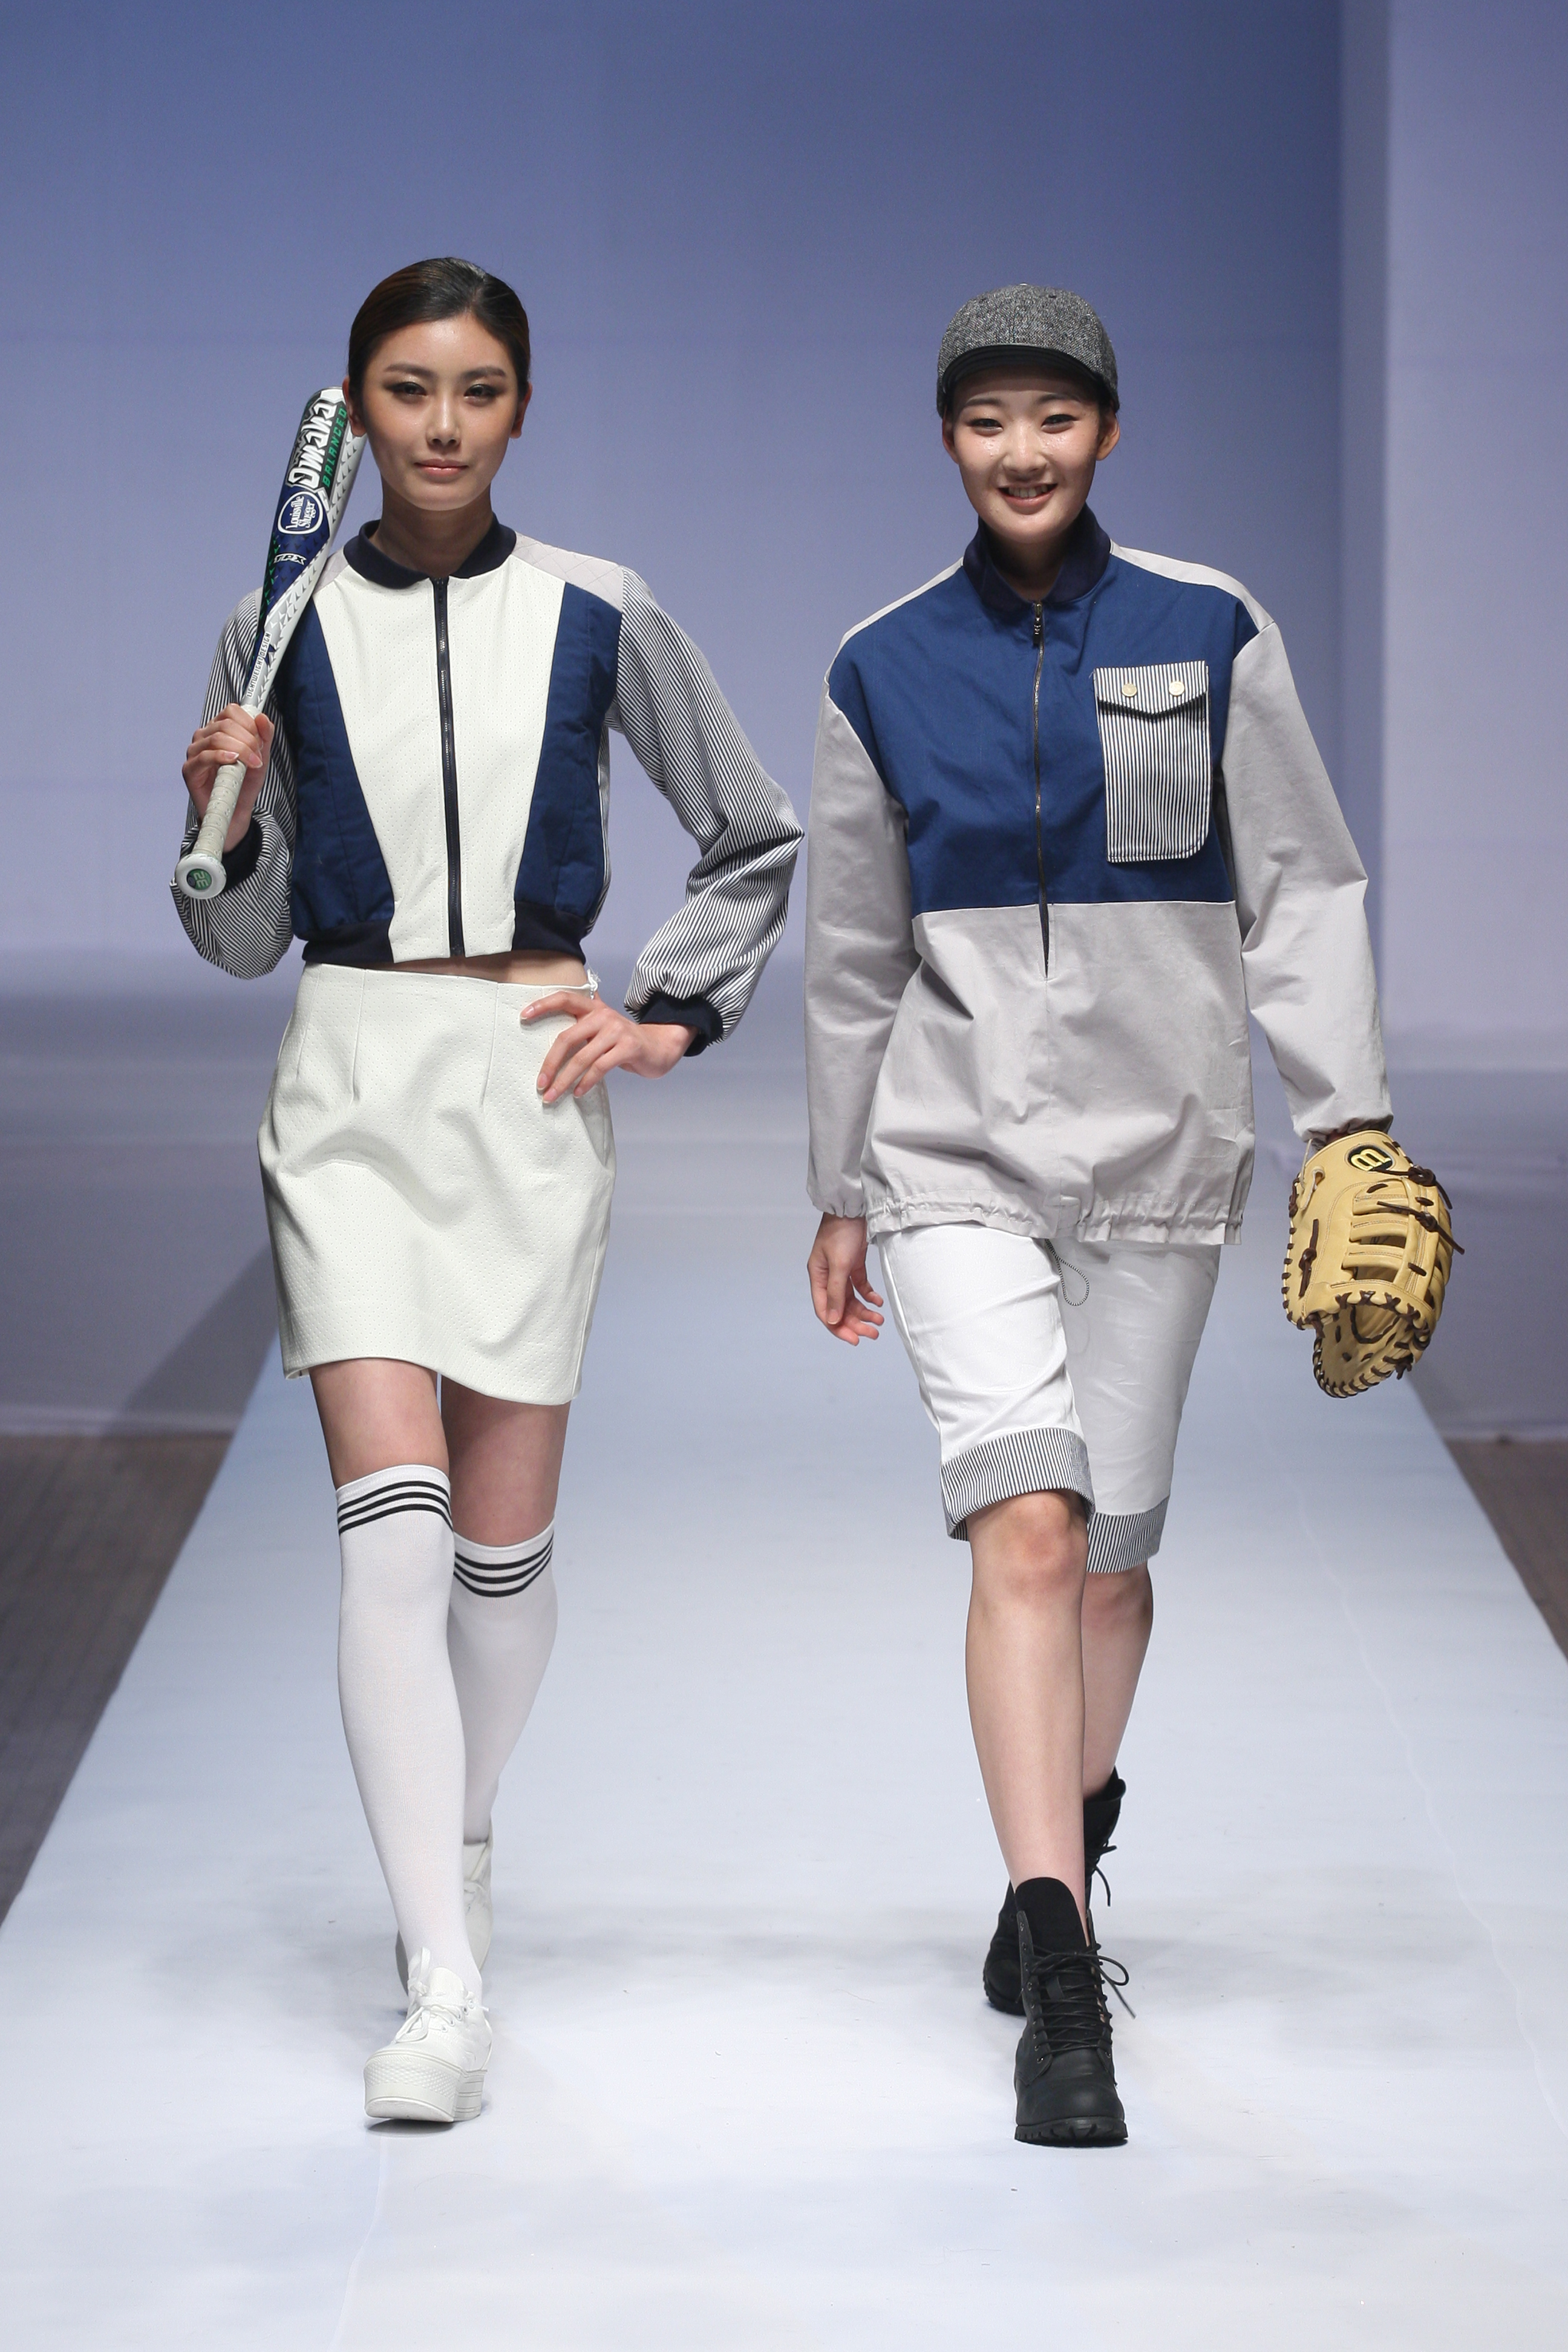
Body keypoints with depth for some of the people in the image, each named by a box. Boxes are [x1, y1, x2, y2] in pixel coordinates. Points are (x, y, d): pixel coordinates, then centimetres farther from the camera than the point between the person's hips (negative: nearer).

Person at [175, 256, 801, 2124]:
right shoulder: (284, 630, 4)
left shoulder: (600, 621, 2)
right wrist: (225, 818, -11)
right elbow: (241, 938, 8)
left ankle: (456, 1839, 36)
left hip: (529, 1080, 1)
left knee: (504, 1531, 7)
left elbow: (756, 844, 14)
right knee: (392, 1526, -13)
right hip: (350, 1081, -1)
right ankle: (444, 1987, -18)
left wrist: (673, 1009, 3)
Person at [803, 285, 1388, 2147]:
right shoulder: (883, 674, 4)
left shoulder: (1208, 637, 0)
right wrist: (838, 1196, 15)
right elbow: (855, 955, 12)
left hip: (1157, 1150, 1)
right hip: (959, 1153, 0)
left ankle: (1060, 1861, 36)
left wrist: (1350, 1119, -10)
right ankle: (1061, 1994, -22)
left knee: (1110, 1551, 7)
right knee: (1025, 1524, -17)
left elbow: (1301, 888, 0)